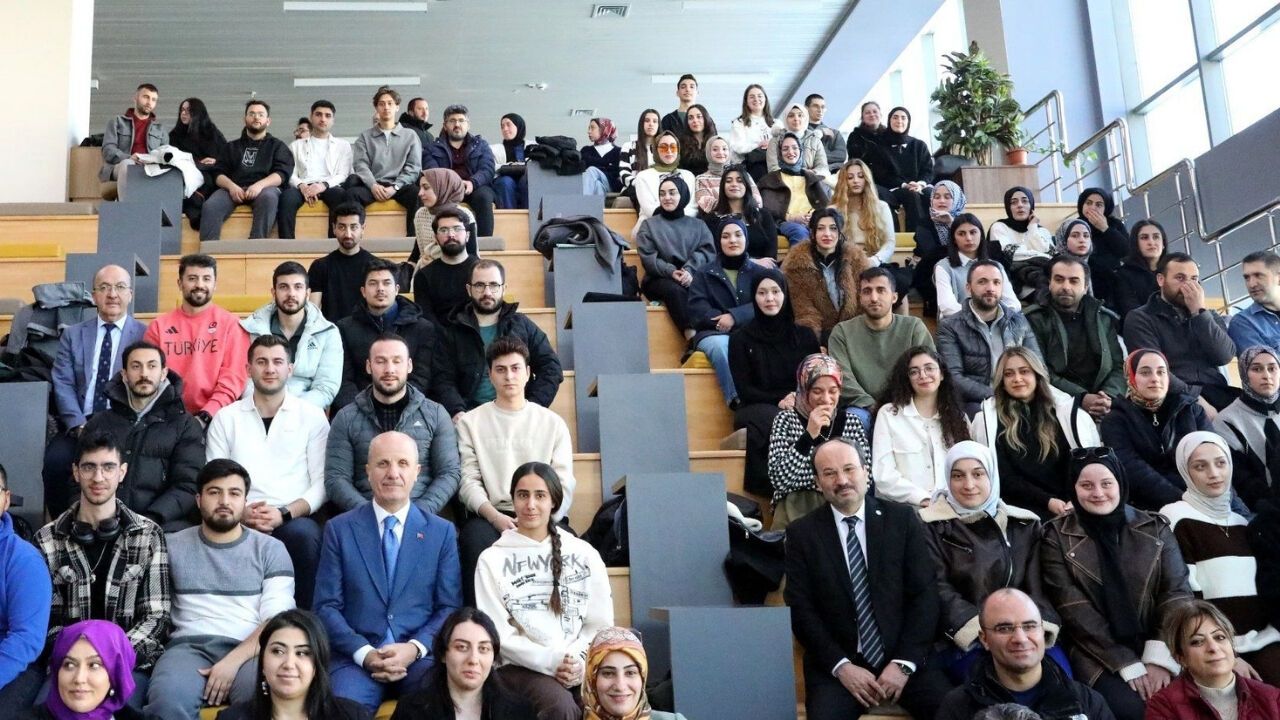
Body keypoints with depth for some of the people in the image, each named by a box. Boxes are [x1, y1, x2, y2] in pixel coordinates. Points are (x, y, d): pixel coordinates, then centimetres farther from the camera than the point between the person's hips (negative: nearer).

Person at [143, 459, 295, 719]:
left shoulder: (270, 549, 12)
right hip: (189, 646, 1)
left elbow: (277, 620, 0)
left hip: (249, 650, 0)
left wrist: (233, 661, -14)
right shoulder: (172, 546, 17)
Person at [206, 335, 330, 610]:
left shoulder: (312, 417, 12)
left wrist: (284, 513, -11)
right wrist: (241, 512, -10)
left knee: (304, 534, -35)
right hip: (241, 522, 0)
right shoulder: (226, 418, 15)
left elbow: (321, 482, 5)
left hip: (294, 519, 0)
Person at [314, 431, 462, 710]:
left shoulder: (442, 532, 9)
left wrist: (415, 648, -11)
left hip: (421, 656, 1)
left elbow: (450, 607, 6)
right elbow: (327, 606, 4)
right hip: (356, 656, -1)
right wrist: (364, 653, -11)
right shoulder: (339, 529, 8)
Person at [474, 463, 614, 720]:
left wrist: (579, 661, -8)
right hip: (522, 667, -1)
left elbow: (600, 624, 10)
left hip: (580, 667, 2)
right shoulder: (492, 560, 6)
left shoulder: (584, 554, 13)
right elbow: (498, 632, 0)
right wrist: (549, 661, -12)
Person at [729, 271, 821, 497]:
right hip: (757, 408, -2)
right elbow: (744, 389, 1)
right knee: (778, 422, -39)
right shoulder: (741, 338, 7)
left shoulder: (804, 335, 14)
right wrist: (779, 401, -16)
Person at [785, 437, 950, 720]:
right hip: (836, 664, -1)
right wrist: (842, 666, -11)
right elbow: (800, 608, -1)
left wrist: (904, 662, -10)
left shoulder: (902, 518, 3)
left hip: (905, 656, 1)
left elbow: (924, 593, 0)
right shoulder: (802, 533, 2)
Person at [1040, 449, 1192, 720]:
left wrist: (1159, 658, -12)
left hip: (1157, 650, 2)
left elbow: (1177, 593, 1)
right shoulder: (1057, 536, 2)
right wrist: (1128, 664, -13)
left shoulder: (1155, 528, 9)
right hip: (1098, 656, -2)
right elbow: (1075, 610, -6)